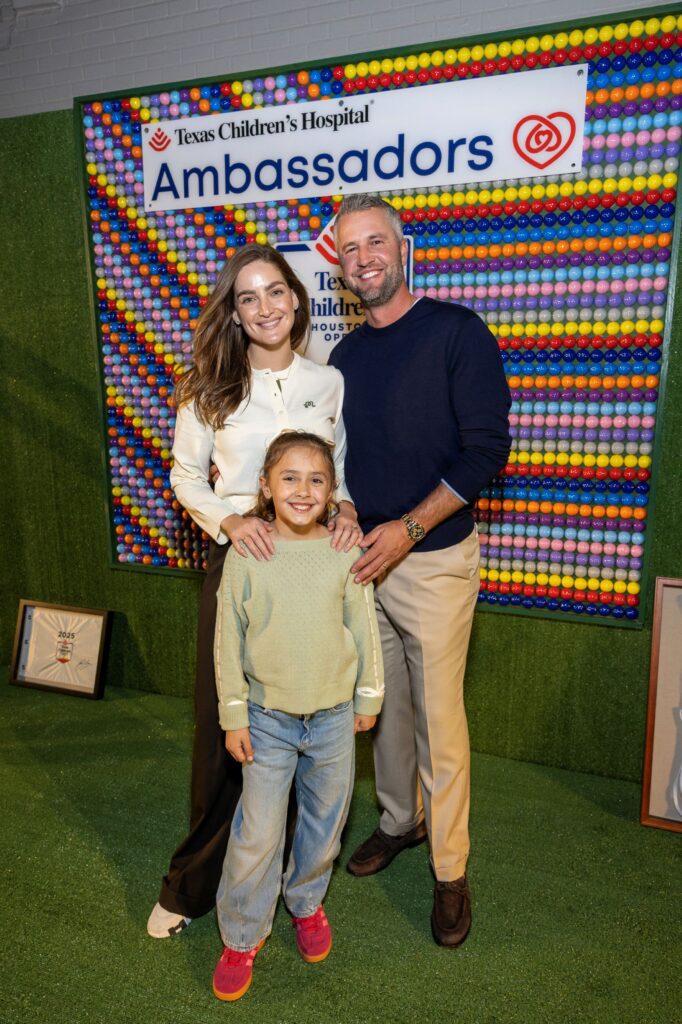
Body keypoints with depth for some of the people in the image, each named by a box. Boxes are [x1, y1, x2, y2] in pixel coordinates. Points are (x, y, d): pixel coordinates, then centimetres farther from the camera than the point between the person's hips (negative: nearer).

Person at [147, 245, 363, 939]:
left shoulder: (330, 382, 5)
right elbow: (185, 475, 4)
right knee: (224, 721, 6)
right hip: (238, 557, -1)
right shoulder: (211, 388, 0)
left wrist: (346, 507, -8)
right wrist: (227, 519, -14)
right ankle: (194, 882, 29)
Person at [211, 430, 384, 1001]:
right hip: (268, 718, -1)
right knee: (257, 832, 6)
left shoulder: (345, 553, -9)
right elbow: (229, 640, -5)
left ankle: (306, 901, 46)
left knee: (324, 819, 19)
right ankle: (242, 934, 30)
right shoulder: (246, 555, -11)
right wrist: (234, 716, -2)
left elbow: (364, 628, 1)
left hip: (334, 717, 2)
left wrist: (367, 698, 7)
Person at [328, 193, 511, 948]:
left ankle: (450, 871, 22)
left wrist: (406, 529, -18)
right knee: (383, 702, 16)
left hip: (434, 559, -5)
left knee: (438, 716, 2)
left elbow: (486, 448, -13)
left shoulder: (457, 331, -7)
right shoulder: (345, 356, 10)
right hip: (362, 555, 5)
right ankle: (399, 819, 39)